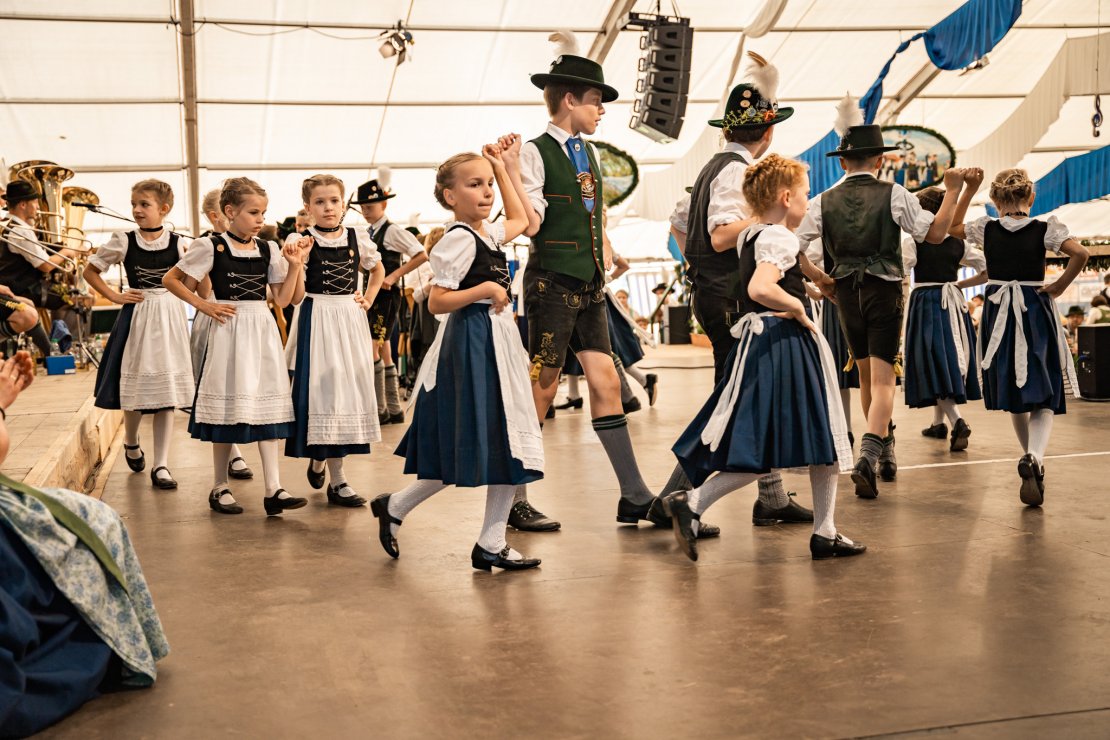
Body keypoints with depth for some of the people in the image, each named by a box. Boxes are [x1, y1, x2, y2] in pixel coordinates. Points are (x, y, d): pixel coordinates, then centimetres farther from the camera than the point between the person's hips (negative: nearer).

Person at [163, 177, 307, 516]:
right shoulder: (211, 246, -5)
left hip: (263, 332, 4)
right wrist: (204, 306, -7)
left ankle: (273, 489, 2)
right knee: (228, 408, 3)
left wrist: (296, 264, -4)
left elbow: (283, 298, 6)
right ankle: (220, 487, 16)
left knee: (268, 406, 1)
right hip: (229, 331, -4)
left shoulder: (269, 250, 8)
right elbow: (171, 279, 1)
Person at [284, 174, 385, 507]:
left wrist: (368, 299, 11)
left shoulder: (358, 238, 5)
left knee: (352, 387, 7)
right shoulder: (300, 240, -5)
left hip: (351, 320, 4)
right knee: (324, 388, -5)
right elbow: (295, 297, -10)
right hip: (317, 320, -4)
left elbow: (378, 270, 25)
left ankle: (319, 460, 28)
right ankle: (336, 480, 3)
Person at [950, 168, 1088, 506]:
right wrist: (1059, 286, -9)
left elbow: (952, 227, 18)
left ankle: (1031, 458, 25)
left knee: (1013, 391, 17)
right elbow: (1080, 253, -20)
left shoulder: (985, 228, -1)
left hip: (999, 314, 2)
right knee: (1043, 396, -2)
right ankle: (1034, 457, -28)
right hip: (1036, 313, -2)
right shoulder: (1045, 229, -6)